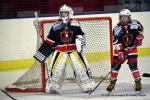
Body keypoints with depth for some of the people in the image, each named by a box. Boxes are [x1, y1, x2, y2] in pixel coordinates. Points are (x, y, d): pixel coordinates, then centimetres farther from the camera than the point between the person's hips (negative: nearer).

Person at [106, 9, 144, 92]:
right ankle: (112, 82, 10)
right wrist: (120, 52, -28)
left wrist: (139, 38, 1)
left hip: (132, 47, 0)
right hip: (121, 48, 0)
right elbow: (116, 42, -20)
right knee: (116, 65, -3)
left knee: (133, 65, -11)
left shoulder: (134, 24, -11)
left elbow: (140, 29, 13)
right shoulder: (117, 29, -16)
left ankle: (138, 82, 2)